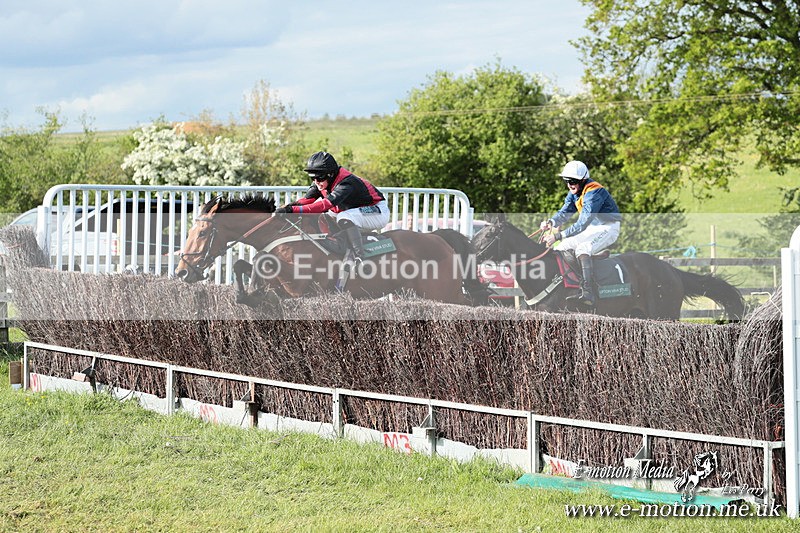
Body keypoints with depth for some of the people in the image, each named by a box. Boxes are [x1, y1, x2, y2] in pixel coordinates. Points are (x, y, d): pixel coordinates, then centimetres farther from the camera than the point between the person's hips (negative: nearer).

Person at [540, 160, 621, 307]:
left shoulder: (594, 193, -27)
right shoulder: (575, 192, 3)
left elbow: (583, 224, -33)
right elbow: (565, 212, -4)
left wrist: (558, 235, -39)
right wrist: (551, 222, -27)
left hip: (608, 228, -10)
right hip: (592, 228, 10)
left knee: (582, 249, -33)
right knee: (561, 248, 1)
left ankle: (588, 294, -44)